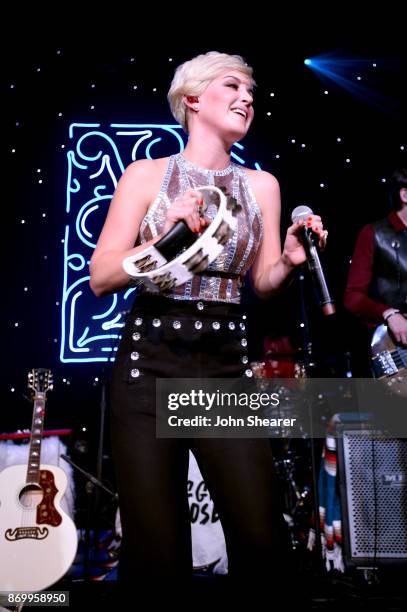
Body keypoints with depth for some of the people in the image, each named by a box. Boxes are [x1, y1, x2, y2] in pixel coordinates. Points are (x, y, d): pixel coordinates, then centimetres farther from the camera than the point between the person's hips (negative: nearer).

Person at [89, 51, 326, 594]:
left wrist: (291, 260, -9)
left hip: (227, 363, 3)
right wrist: (169, 234, -16)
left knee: (262, 540, -5)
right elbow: (101, 278, -3)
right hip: (152, 359, -2)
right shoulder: (147, 174, 2)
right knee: (156, 550, 0)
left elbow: (265, 283, 12)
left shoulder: (261, 184, 11)